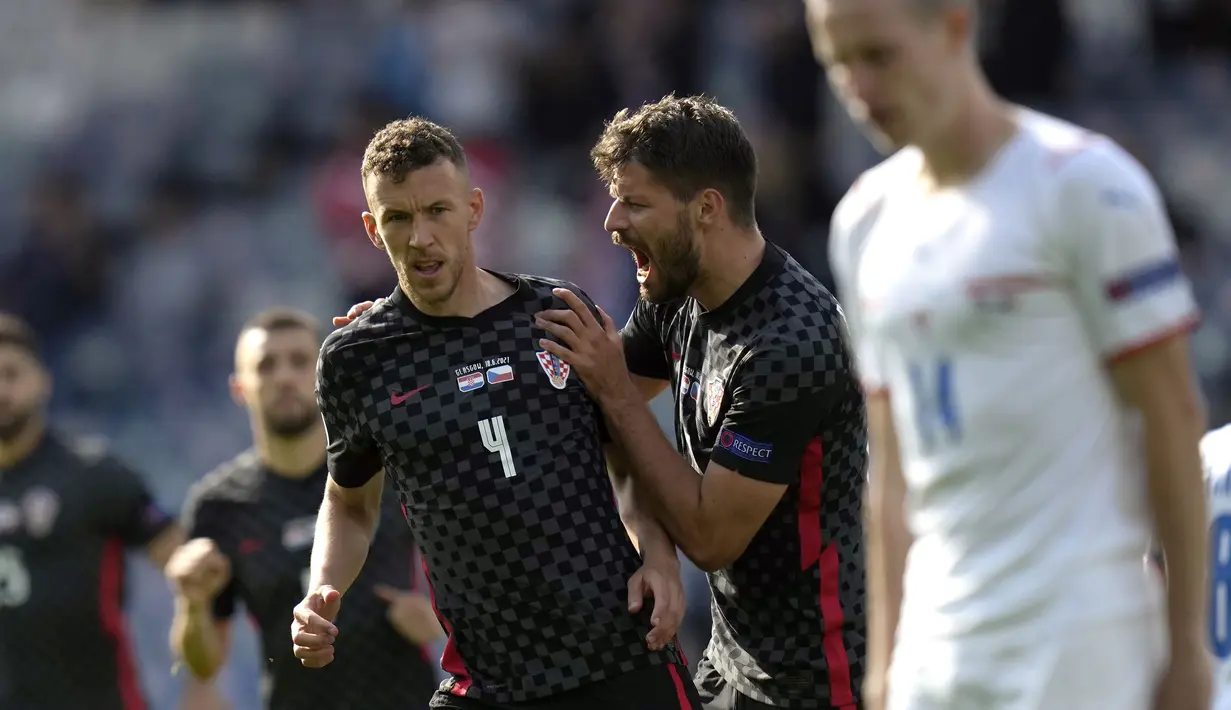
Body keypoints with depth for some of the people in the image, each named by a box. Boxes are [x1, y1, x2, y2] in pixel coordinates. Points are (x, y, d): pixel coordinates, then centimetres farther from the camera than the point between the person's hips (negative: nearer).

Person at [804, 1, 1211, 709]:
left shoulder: (1085, 185, -7)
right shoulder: (866, 221, 14)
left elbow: (1173, 415, -7)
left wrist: (1186, 643, -9)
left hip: (1076, 635, -7)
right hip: (936, 644, 7)